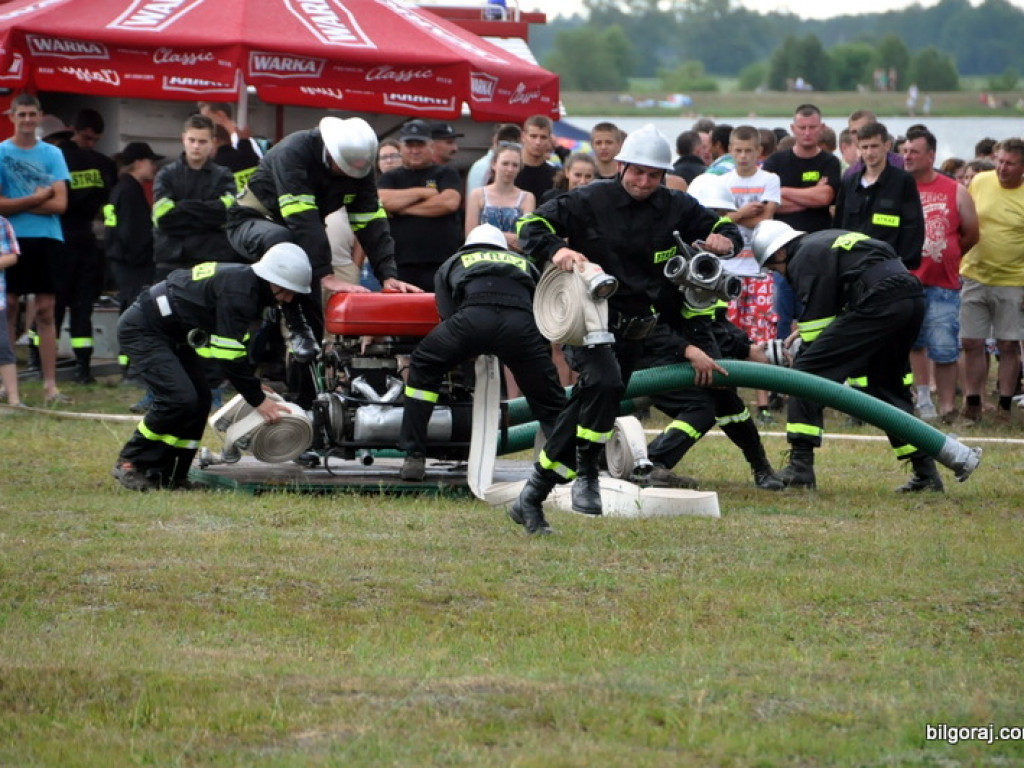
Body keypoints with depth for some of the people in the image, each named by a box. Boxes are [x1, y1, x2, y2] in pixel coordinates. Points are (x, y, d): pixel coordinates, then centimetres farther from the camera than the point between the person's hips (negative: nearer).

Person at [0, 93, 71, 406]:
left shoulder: (52, 154, 8)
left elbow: (60, 203, -2)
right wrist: (36, 199, -9)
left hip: (48, 239, 2)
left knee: (46, 310, 1)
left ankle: (50, 384, 1)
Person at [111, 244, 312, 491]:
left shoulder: (248, 283, 5)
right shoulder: (237, 292, -27)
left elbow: (240, 348, 16)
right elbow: (229, 355, -27)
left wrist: (254, 385, 7)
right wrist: (258, 401, -21)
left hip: (173, 335, 10)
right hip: (141, 330, -10)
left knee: (200, 400, 3)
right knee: (180, 399, -21)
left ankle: (166, 475, 9)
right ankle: (131, 463, -7)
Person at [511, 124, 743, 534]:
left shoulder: (675, 208, 6)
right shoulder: (591, 201, -6)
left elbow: (725, 227, 15)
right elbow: (531, 224, -7)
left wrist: (725, 239, -10)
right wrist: (556, 250, -27)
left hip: (634, 328, 5)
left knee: (588, 405, 7)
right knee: (604, 381, -30)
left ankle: (531, 499, 18)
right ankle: (586, 476, -19)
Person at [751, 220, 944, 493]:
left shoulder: (803, 261, 3)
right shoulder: (824, 242, 30)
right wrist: (805, 331, 33)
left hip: (879, 303, -9)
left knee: (807, 372, -4)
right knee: (888, 387, 24)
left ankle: (800, 468, -7)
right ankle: (926, 473, 22)